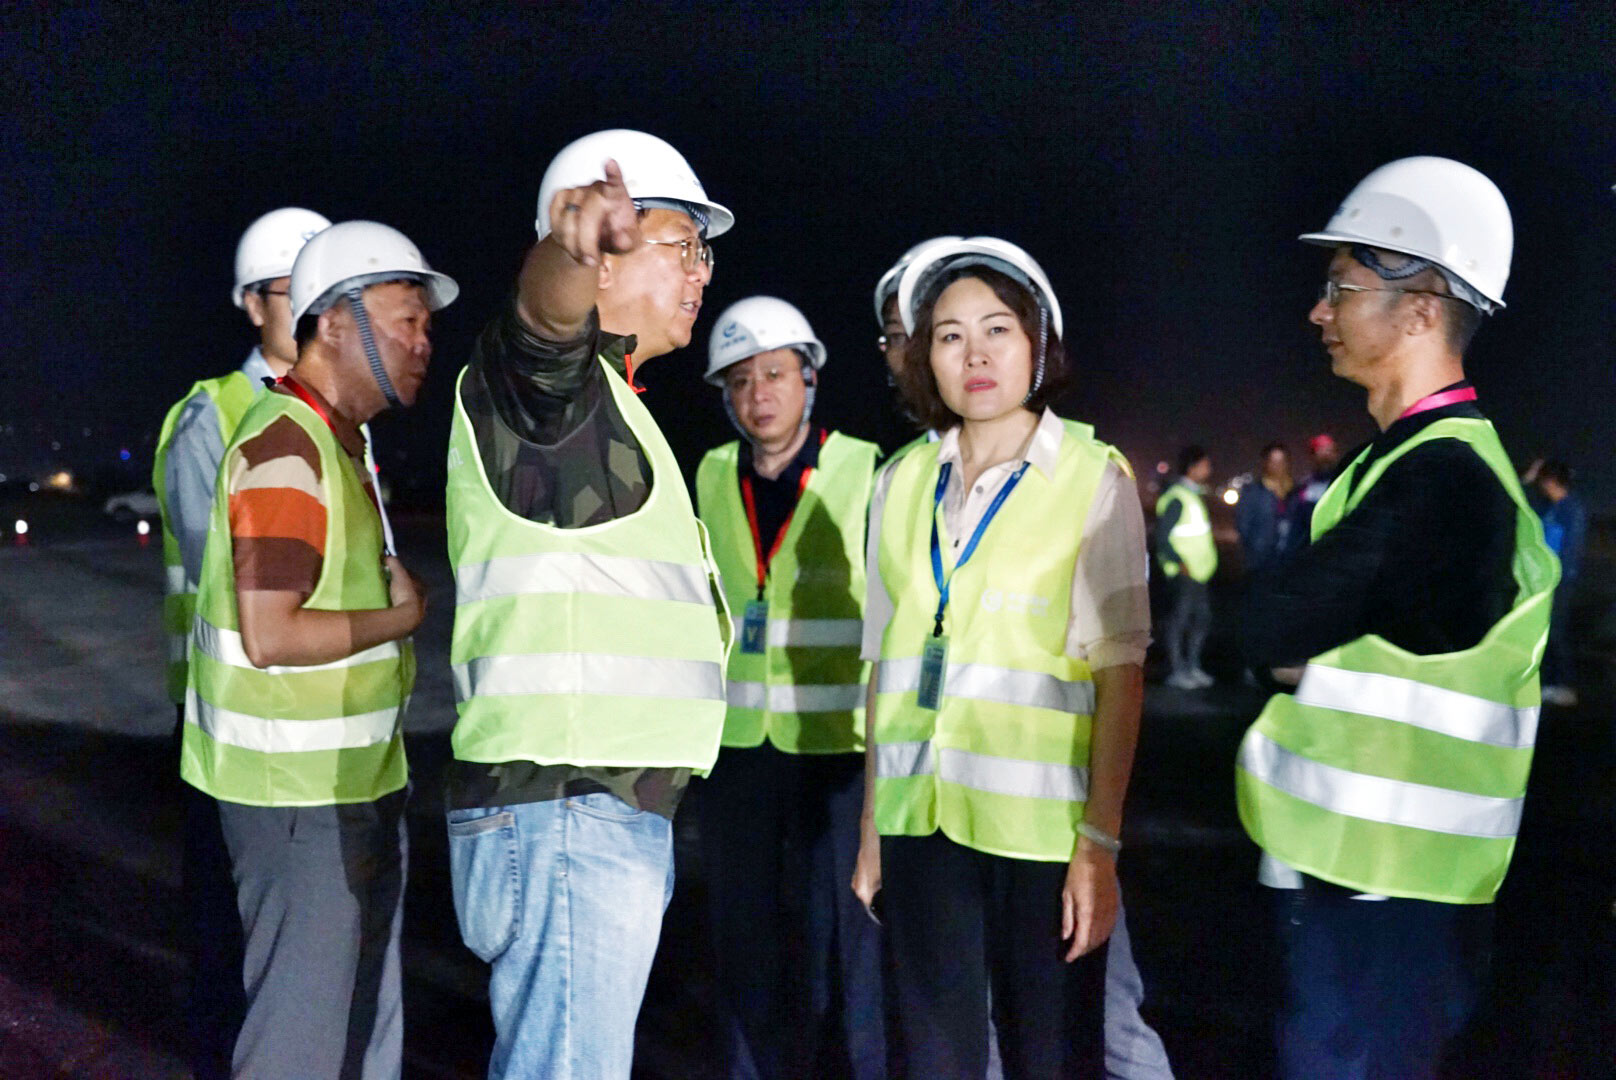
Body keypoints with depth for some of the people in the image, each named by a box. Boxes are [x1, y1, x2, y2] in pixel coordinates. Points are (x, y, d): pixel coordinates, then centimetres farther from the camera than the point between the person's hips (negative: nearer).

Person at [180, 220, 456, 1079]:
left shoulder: (339, 443, 14)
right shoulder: (287, 447, -18)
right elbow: (270, 635, -25)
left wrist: (400, 603, 3)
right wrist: (405, 616, -14)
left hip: (353, 783, 10)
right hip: (301, 794, -10)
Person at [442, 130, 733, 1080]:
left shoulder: (606, 408, 23)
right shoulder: (544, 380, -7)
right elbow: (540, 329, -33)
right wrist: (568, 255, -52)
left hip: (612, 818, 10)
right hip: (566, 819, -10)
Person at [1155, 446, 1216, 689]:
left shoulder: (1195, 496, 17)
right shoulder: (1176, 498, -12)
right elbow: (1163, 537, -16)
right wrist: (1180, 563, -21)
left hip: (1199, 571, 10)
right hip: (1183, 572, -10)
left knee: (1202, 617, 12)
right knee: (1178, 619, -5)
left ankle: (1192, 667, 21)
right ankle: (1176, 672, 0)